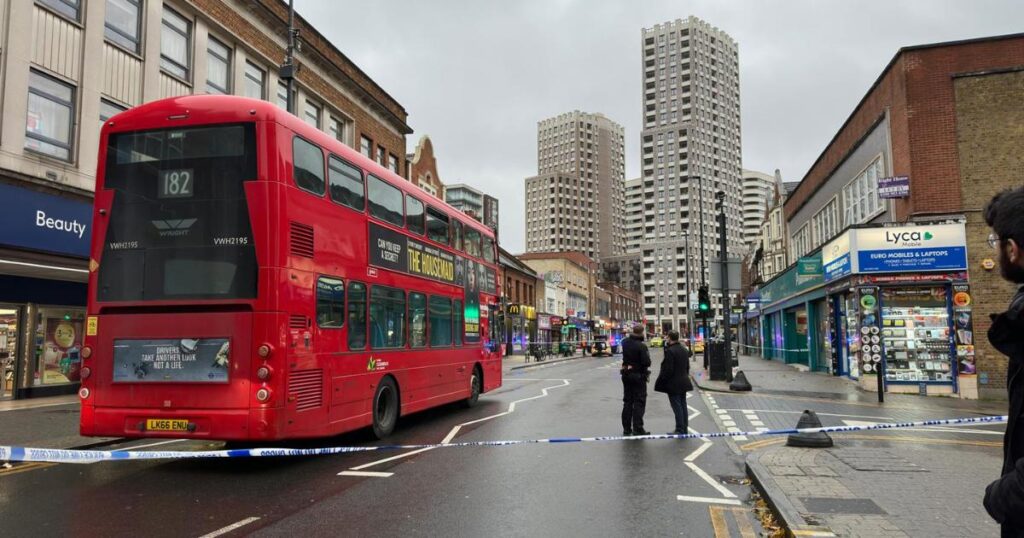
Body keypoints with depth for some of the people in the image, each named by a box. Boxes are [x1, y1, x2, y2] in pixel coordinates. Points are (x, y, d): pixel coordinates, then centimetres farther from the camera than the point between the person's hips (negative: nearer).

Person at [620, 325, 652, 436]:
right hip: (639, 375, -6)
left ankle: (626, 428, 19)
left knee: (627, 401, 14)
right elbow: (646, 362, -22)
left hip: (626, 374, 6)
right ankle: (637, 429, -1)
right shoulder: (641, 346, -21)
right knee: (639, 402, 0)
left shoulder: (625, 343, 0)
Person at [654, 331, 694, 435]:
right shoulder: (684, 350, 8)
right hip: (683, 382, 8)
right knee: (683, 405, 13)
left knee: (677, 406, -4)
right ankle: (684, 429, 20)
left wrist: (662, 381, -9)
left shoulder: (670, 351, -19)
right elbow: (687, 366, 15)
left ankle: (679, 430, -1)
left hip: (673, 384, -8)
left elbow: (668, 369, -20)